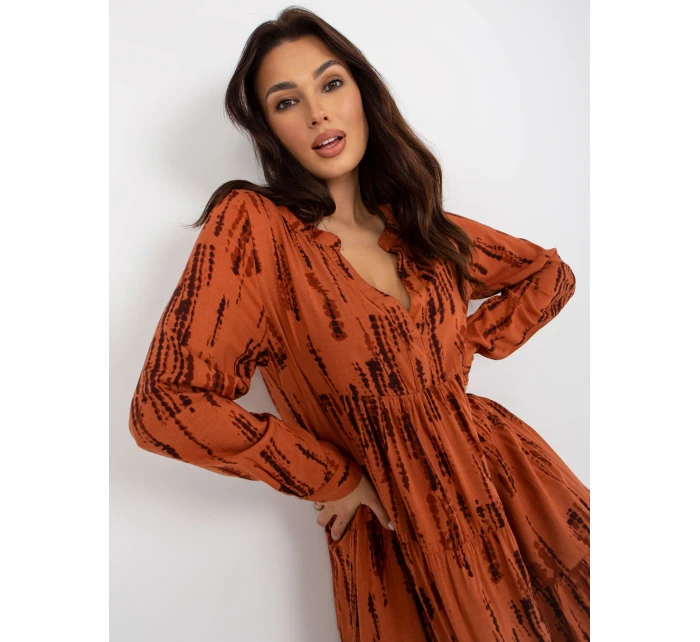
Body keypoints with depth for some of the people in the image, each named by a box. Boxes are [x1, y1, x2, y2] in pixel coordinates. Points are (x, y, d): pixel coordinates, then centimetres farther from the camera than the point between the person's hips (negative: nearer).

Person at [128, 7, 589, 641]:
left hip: (505, 476, 5)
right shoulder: (251, 223, -13)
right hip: (395, 529, -4)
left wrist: (469, 345, 1)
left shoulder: (419, 224, 3)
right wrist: (333, 479, -13)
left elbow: (551, 275, 17)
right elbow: (167, 403, -22)